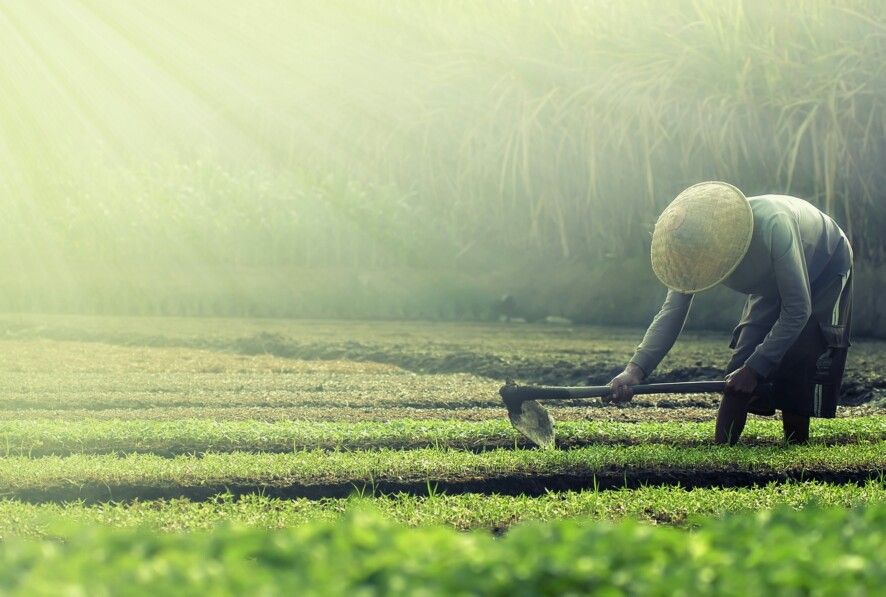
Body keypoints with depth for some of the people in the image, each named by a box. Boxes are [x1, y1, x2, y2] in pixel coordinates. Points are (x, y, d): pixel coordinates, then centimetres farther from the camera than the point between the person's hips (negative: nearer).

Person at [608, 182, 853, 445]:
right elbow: (672, 312, -25)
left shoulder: (771, 226, -44)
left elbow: (797, 310, -37)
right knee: (740, 365, -8)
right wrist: (636, 369, -40)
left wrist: (755, 367, -36)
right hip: (773, 283, 5)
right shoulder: (696, 245, -26)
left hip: (825, 272, -5)